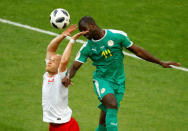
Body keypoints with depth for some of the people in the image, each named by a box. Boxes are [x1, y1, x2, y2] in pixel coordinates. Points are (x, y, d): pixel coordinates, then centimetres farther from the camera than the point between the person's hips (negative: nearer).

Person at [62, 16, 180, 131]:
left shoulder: (117, 36, -6)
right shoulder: (87, 47, -3)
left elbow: (137, 51, 1)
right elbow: (75, 66, -5)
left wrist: (160, 63, 3)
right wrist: (68, 77, -30)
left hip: (119, 82, 1)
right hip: (102, 80, -1)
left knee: (105, 120, 5)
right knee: (112, 104, -30)